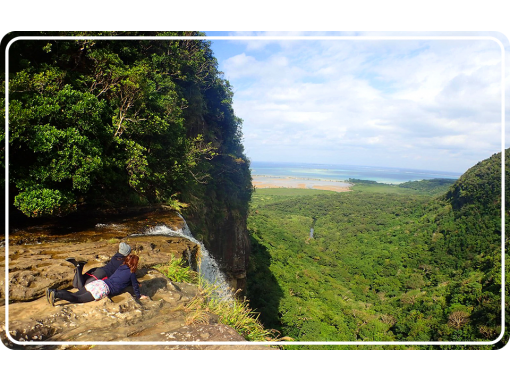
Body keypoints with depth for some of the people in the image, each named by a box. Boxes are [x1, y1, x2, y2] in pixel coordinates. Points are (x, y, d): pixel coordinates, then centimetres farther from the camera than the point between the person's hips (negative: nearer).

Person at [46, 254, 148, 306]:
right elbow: (135, 285, 6)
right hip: (104, 289, -8)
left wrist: (136, 284, 54)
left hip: (99, 282, 8)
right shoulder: (131, 273, -1)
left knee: (75, 295, 6)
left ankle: (52, 291, -7)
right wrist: (139, 296, 21)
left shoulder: (121, 267, 23)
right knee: (78, 299, -11)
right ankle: (56, 295, -27)